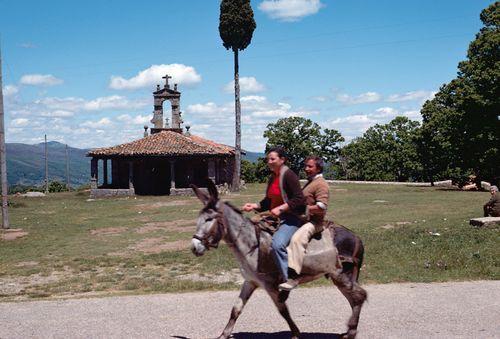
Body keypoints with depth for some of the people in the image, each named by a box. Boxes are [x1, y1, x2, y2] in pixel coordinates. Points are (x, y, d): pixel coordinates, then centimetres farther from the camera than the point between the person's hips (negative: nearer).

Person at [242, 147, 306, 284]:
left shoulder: (289, 175, -12)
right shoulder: (272, 178, 13)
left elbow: (299, 199, -18)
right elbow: (267, 202, 20)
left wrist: (280, 208, -24)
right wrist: (254, 206, 4)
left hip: (291, 218, -10)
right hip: (275, 218, 10)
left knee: (277, 244, -31)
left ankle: (289, 278, -23)